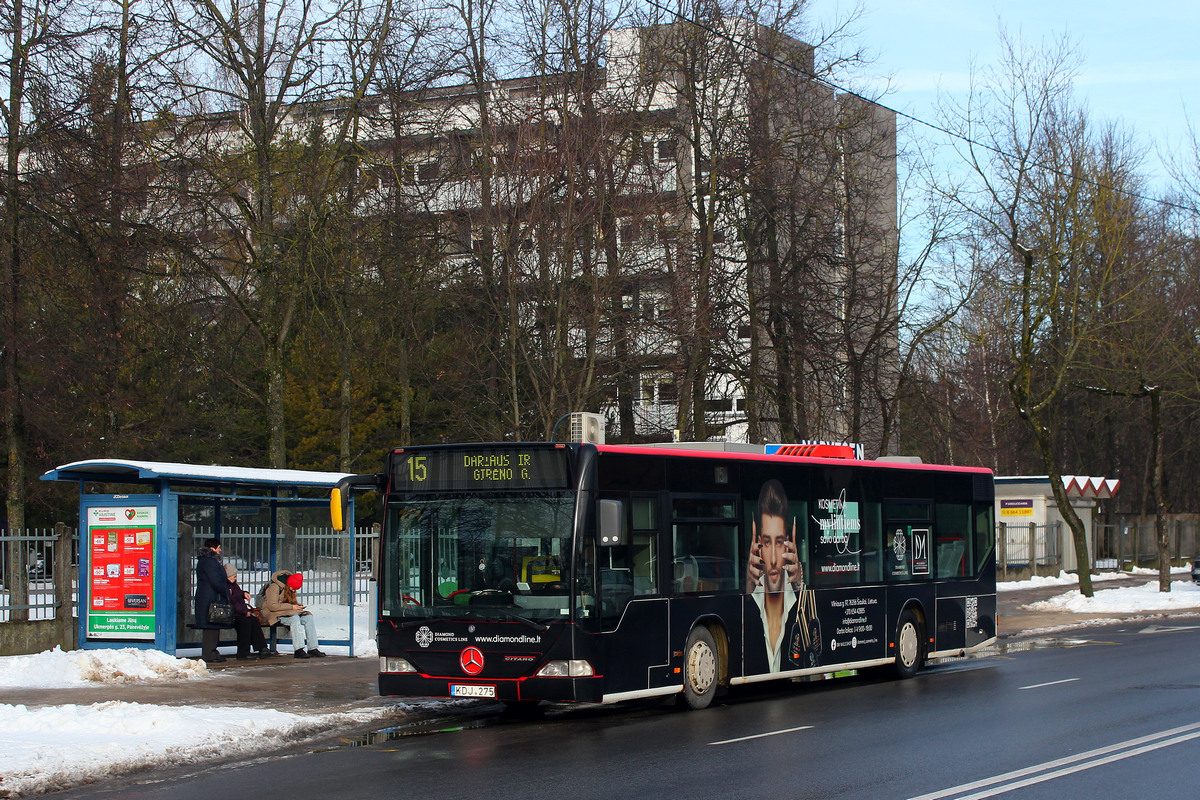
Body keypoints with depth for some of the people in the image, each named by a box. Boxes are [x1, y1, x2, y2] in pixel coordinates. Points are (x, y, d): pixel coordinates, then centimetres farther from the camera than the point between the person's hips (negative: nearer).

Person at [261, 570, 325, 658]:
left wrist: (298, 605, -1)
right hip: (273, 614, -8)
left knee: (308, 617, -14)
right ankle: (298, 650, -42)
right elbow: (272, 606, -23)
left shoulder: (291, 589, 11)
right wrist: (291, 607, -22)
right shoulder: (274, 587, -16)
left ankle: (312, 648, -19)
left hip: (288, 612, 8)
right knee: (294, 618, -35)